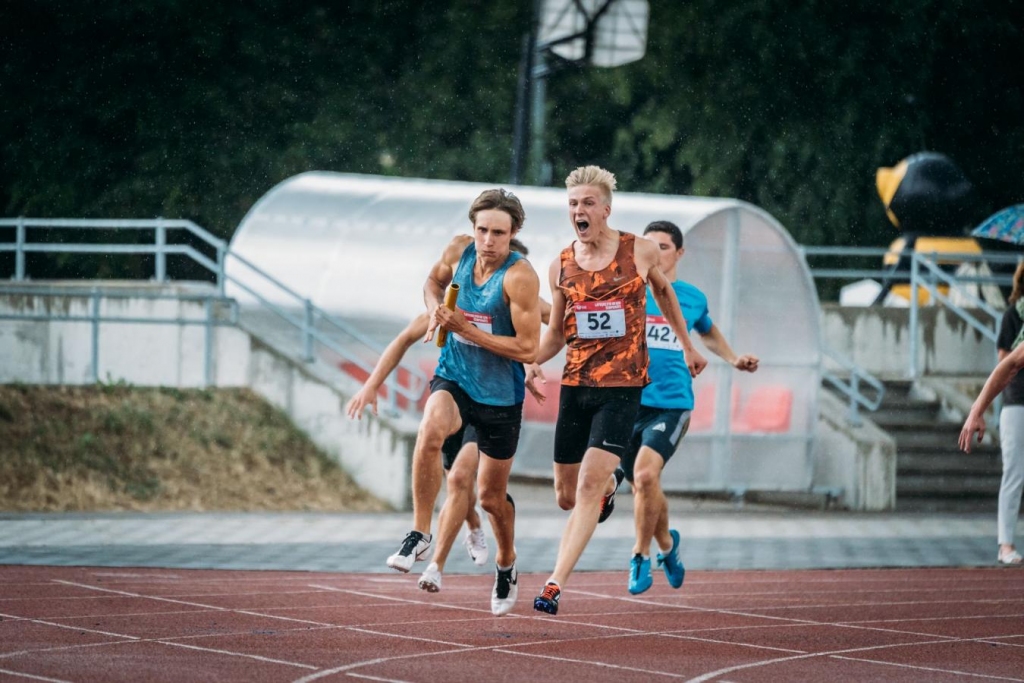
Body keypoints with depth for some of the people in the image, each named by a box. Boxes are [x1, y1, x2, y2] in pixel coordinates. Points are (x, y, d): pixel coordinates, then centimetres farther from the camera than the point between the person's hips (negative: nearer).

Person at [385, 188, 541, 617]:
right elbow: (435, 280, 19)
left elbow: (528, 349, -22)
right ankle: (420, 533, -23)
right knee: (430, 432, -33)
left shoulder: (519, 276, -20)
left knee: (491, 496, 10)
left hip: (500, 393, -3)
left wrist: (465, 327, -23)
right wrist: (436, 311, -4)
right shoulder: (459, 251, -5)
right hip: (454, 378, 3)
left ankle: (506, 566, 39)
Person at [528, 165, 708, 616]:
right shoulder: (561, 266, 4)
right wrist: (533, 362, -6)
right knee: (567, 497, 10)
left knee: (588, 486, -18)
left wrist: (687, 345, 25)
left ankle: (555, 584, -21)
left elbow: (663, 290, 18)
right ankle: (609, 485, 47)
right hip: (574, 386, 4)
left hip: (622, 388, -4)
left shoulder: (640, 252, -3)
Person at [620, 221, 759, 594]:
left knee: (645, 473, -23)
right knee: (642, 484, 10)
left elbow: (708, 332, 29)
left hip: (671, 402, -1)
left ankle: (641, 556, -7)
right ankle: (667, 543, 39)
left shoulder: (693, 297, 8)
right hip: (628, 401, 1)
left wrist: (734, 359, 18)